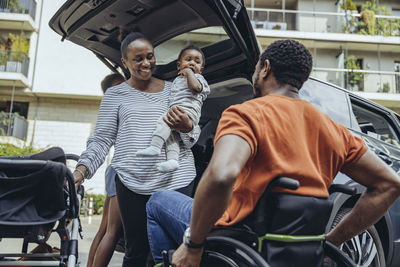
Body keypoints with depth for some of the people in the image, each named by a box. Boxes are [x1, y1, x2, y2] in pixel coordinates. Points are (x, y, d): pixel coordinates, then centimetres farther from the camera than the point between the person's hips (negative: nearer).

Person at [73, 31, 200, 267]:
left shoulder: (173, 90, 14)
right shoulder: (116, 94, 11)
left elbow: (194, 138, 15)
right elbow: (102, 139, 8)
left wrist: (186, 127, -9)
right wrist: (81, 169, -7)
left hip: (177, 180, 1)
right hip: (133, 182, -1)